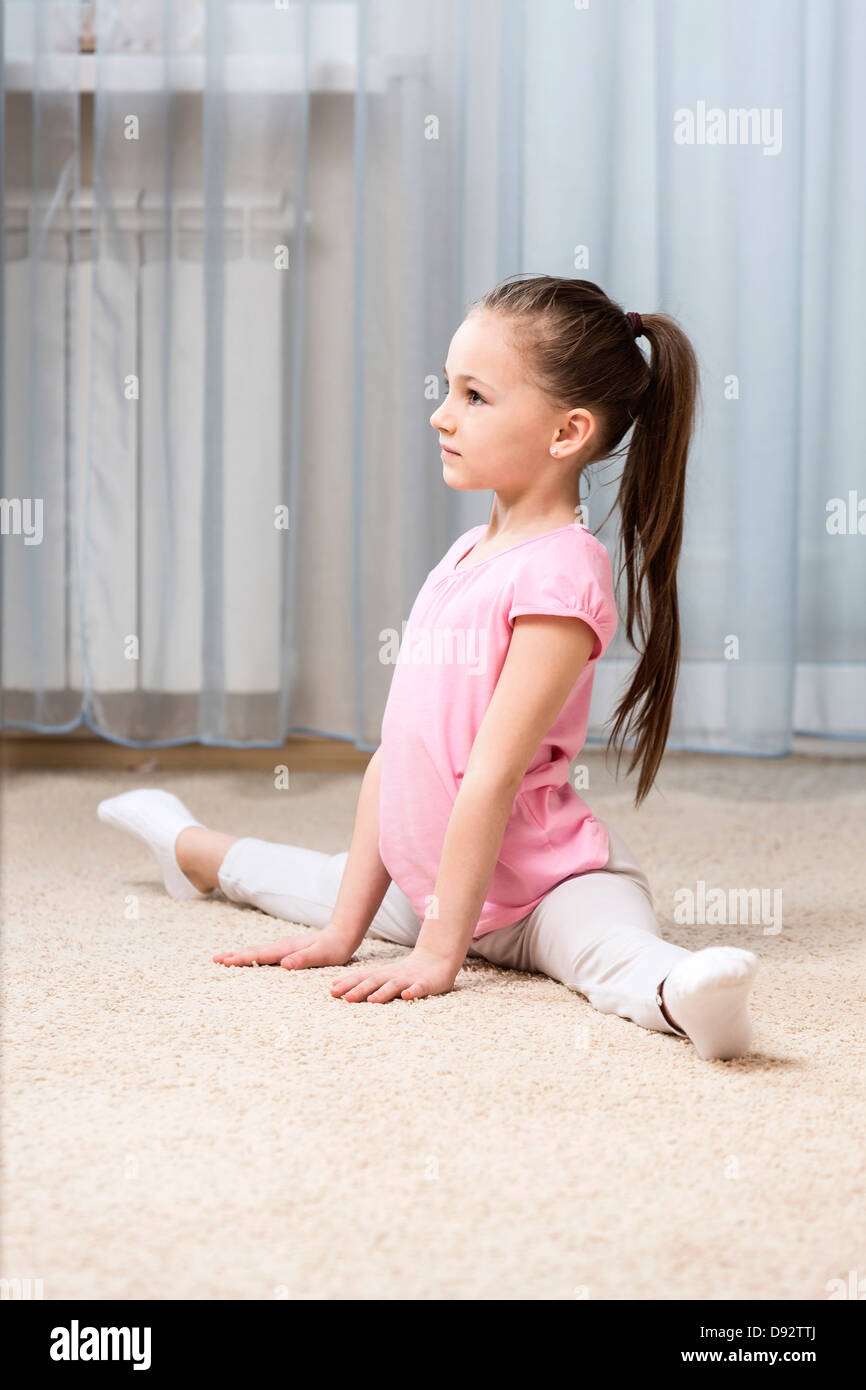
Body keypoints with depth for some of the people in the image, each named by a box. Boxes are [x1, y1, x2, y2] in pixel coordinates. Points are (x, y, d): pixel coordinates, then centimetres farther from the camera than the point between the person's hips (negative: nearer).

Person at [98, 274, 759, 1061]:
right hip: (435, 880, 9)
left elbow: (495, 772, -24)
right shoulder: (462, 557, 7)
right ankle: (190, 847, 61)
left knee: (608, 944, -40)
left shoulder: (560, 570, -22)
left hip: (547, 882, -9)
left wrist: (441, 951, -24)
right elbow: (396, 752, 6)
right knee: (323, 881, 33)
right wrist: (344, 930, 5)